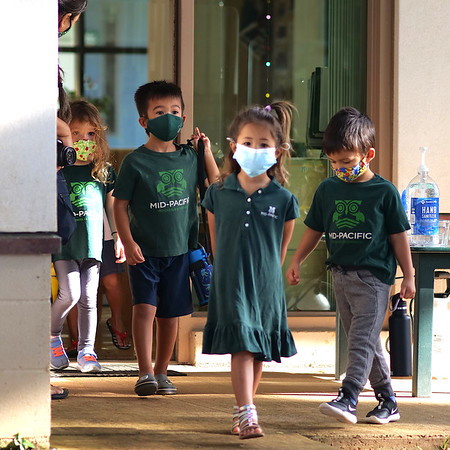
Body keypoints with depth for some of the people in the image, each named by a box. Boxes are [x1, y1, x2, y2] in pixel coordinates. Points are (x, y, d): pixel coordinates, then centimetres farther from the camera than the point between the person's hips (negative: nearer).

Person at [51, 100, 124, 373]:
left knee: (88, 298, 4)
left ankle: (86, 350, 13)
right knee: (70, 293, -13)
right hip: (64, 241, -3)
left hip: (92, 243, 3)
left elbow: (112, 206, 15)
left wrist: (119, 236, 11)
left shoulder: (105, 171, 7)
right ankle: (52, 336, 13)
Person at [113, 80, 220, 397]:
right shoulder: (136, 162, -7)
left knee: (170, 313, 8)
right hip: (144, 250, -4)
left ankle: (162, 371, 21)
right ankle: (145, 372, -13)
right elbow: (120, 205, -4)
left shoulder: (189, 158, 5)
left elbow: (215, 186, 17)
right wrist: (128, 242, -14)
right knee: (144, 307, -16)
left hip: (179, 249, 4)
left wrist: (206, 150, 8)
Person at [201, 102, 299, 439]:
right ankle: (247, 416, -19)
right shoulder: (219, 194, -1)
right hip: (230, 283, -1)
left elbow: (282, 247, 10)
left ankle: (242, 410, 26)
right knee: (241, 346, -13)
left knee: (259, 352, 10)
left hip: (266, 285, 2)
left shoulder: (283, 200, -2)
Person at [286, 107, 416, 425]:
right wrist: (297, 261, 9)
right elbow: (314, 230, 17)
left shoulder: (384, 192, -4)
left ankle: (348, 398, -24)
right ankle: (388, 401, 17)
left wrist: (409, 276, 1)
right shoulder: (328, 190, 8)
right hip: (341, 275, 6)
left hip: (373, 276, -5)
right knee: (365, 341, 9)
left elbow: (398, 236, 0)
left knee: (362, 339, -14)